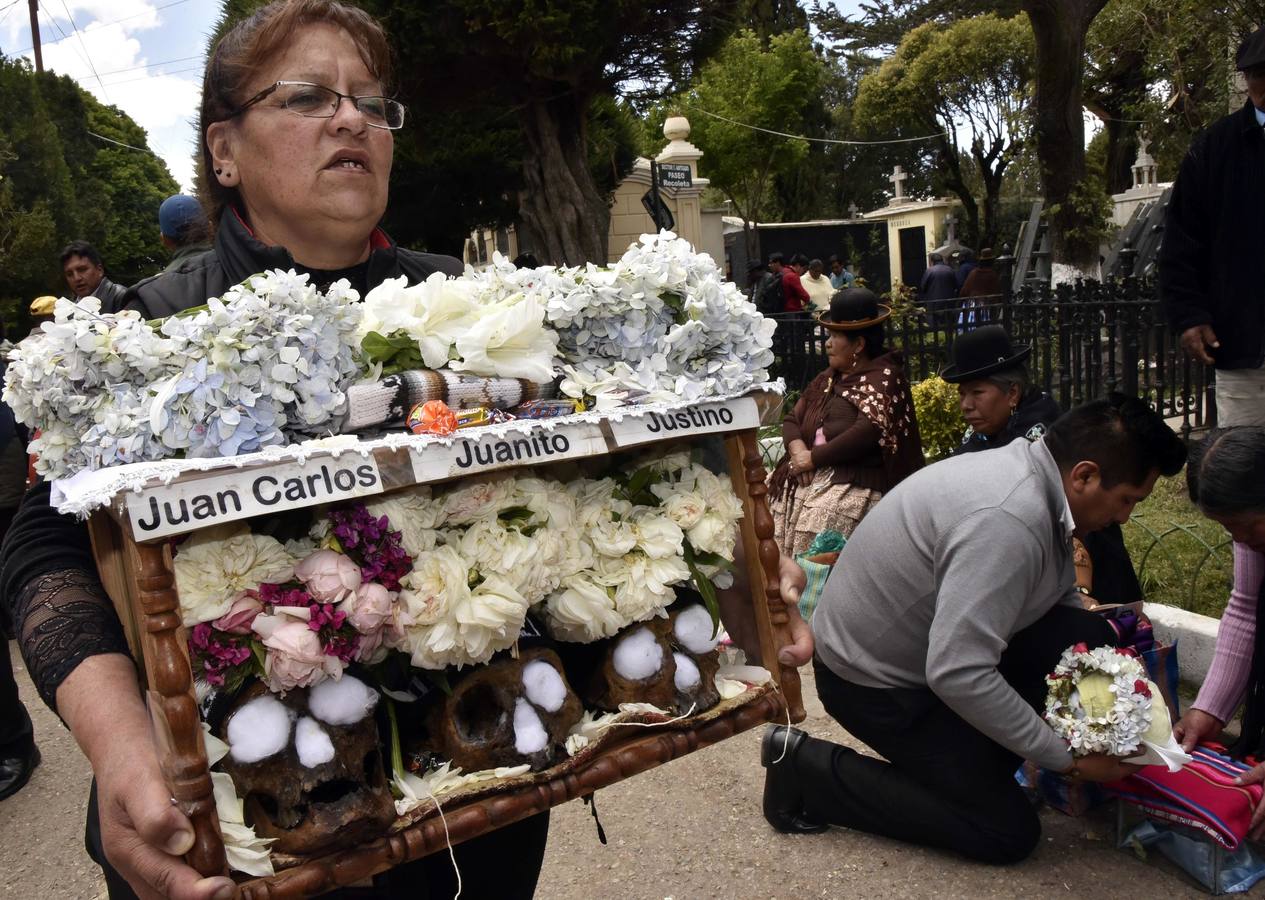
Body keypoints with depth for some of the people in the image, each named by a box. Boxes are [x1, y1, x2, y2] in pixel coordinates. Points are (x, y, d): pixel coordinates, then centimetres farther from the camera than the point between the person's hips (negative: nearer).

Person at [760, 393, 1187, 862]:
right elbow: (957, 675, -35)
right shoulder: (1007, 522, -33)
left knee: (1089, 638, -3)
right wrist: (1067, 757, -23)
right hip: (875, 681, -9)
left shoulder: (1029, 469, -3)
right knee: (1009, 832, -4)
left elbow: (1059, 598, 11)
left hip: (928, 643, 9)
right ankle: (804, 768, -1)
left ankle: (974, 755, 12)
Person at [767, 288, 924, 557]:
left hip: (857, 484, -7)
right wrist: (798, 450, -5)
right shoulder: (829, 378, 19)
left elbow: (868, 432, -18)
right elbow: (792, 420, 18)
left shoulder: (883, 377, -4)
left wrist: (813, 458, -13)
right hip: (812, 476, 8)